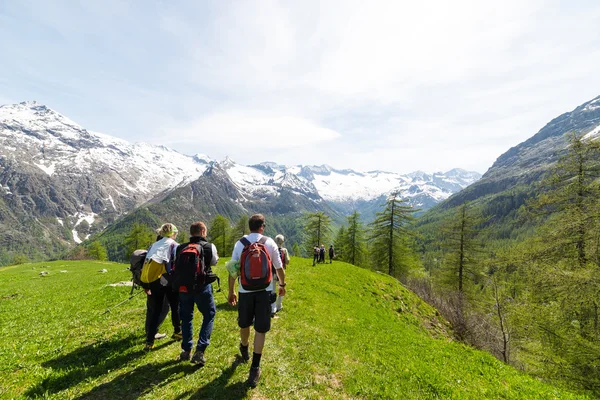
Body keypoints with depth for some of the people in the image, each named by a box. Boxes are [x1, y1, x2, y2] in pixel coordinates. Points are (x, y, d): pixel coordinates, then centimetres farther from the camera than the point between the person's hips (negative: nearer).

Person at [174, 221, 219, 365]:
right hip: (202, 288, -3)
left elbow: (175, 266, 6)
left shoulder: (180, 248, -1)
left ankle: (186, 350, 27)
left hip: (184, 288, 3)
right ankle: (200, 350, 5)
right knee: (209, 315, 13)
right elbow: (214, 262, 9)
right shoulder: (209, 247, -9)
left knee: (186, 317, 20)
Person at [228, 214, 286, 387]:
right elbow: (279, 267, 2)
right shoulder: (269, 242, -4)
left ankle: (244, 350, 49)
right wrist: (282, 284, 18)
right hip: (265, 290, -2)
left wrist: (231, 291, 10)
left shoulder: (239, 243, -2)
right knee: (260, 329, 8)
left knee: (244, 324, 24)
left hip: (245, 290, 2)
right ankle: (255, 368, 12)